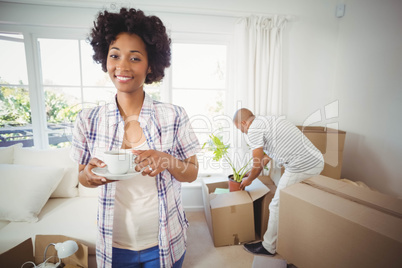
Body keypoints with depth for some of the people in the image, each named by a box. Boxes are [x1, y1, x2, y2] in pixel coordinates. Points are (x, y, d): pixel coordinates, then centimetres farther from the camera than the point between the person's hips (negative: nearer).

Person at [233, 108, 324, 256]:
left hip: (301, 167, -10)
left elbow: (257, 164, -6)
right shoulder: (267, 120, 19)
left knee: (277, 206, 4)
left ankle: (268, 247, 21)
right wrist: (251, 173, 35)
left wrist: (249, 180, 14)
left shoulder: (253, 129, -11)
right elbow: (267, 155, 27)